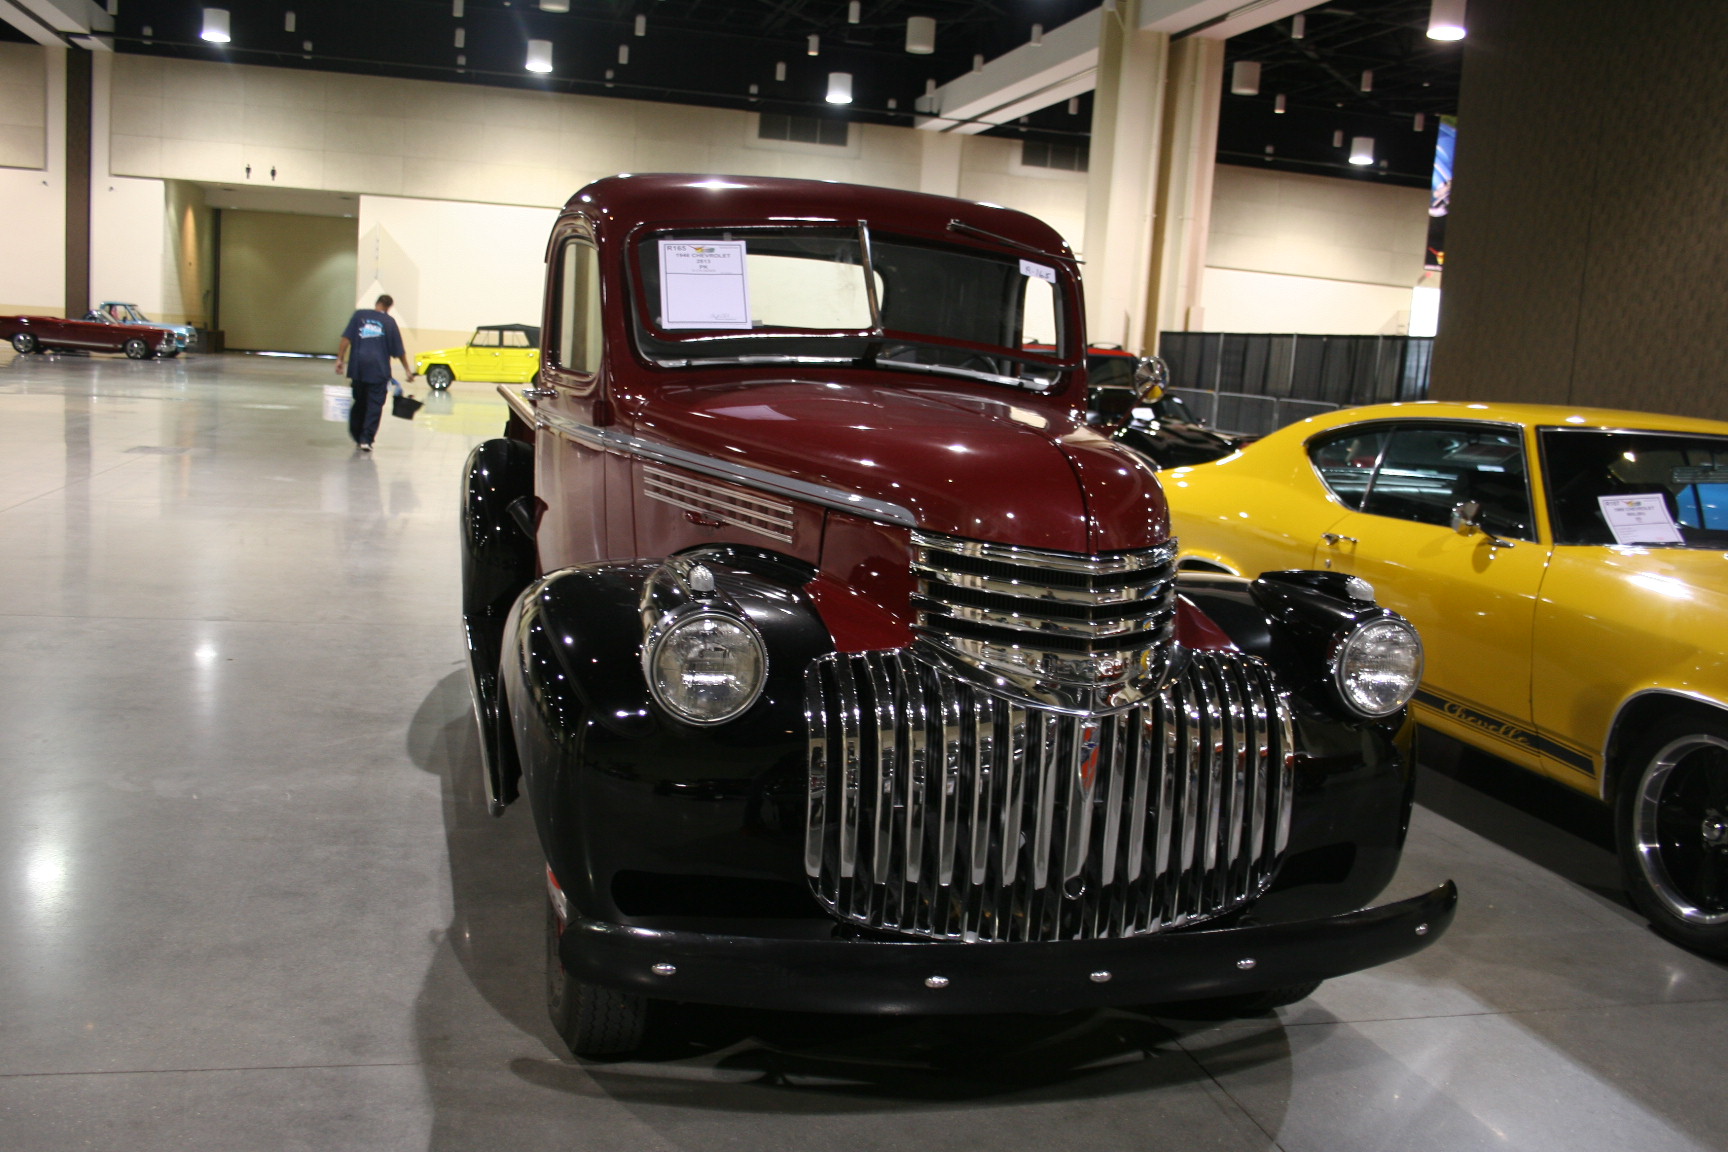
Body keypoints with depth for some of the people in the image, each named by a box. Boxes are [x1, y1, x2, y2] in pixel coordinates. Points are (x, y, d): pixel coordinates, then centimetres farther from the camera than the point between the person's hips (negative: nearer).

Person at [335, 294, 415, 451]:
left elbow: (346, 339, 1)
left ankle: (357, 436, 24)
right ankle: (366, 439, -8)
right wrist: (407, 370, 13)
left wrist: (340, 359, 2)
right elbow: (399, 351, 5)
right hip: (379, 369, -3)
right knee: (374, 405, 0)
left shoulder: (359, 315, 9)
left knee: (359, 402, 17)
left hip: (357, 367, 3)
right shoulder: (389, 321, 5)